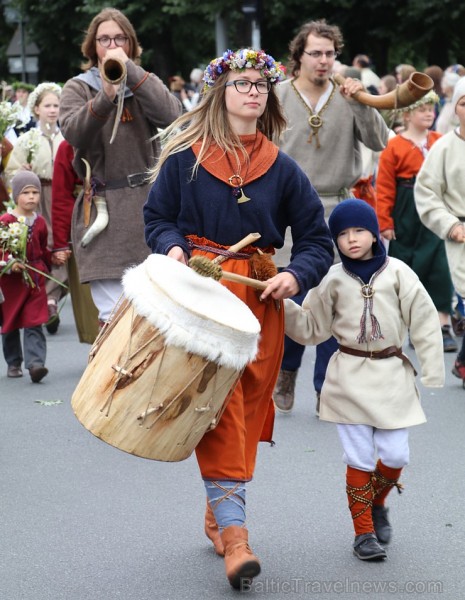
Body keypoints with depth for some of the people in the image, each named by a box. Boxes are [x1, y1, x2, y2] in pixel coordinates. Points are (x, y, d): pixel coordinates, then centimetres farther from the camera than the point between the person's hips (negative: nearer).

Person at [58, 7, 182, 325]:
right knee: (114, 318, -10)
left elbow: (171, 115, -9)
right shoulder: (79, 88, 7)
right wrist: (105, 97, -28)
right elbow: (73, 132, -13)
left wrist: (130, 70, -12)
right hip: (103, 213, -2)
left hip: (149, 208, 2)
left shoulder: (144, 83, 13)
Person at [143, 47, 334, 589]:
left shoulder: (283, 170, 7)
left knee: (248, 407, 8)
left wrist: (297, 274, -11)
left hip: (260, 300, 3)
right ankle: (233, 530, -16)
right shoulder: (185, 157, 2)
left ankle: (218, 513, 26)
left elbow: (317, 240, 8)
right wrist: (172, 246, -12)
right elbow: (157, 216, 8)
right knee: (218, 406, -12)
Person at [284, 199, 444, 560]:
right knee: (359, 459, 0)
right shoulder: (334, 280, 1)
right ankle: (364, 531, 12)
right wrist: (283, 304, -8)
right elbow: (311, 328, 8)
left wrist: (432, 374, -1)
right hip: (349, 377, 0)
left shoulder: (397, 272, -1)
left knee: (395, 455, -1)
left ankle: (376, 504, 29)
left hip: (392, 375, 0)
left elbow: (424, 321, 1)